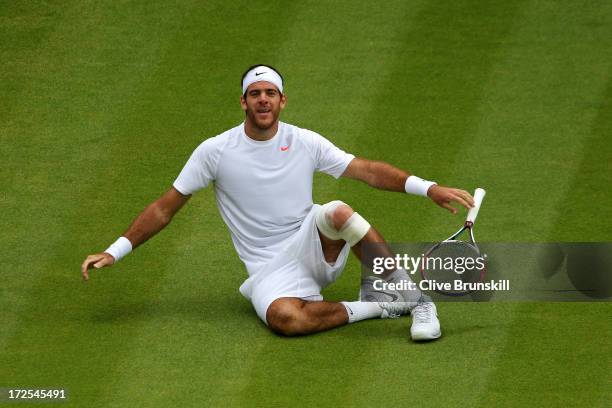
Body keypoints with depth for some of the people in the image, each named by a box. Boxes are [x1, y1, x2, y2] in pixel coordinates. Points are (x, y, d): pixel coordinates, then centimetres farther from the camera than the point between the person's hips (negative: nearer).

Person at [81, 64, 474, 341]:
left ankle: (417, 300, -23)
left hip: (315, 249, 1)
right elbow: (165, 209, 4)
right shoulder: (215, 151, -1)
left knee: (337, 212, -35)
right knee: (284, 317, -38)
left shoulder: (305, 143, 3)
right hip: (270, 270, -1)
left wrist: (427, 188, -14)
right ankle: (377, 307, -17)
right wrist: (114, 252, -3)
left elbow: (367, 170, -1)